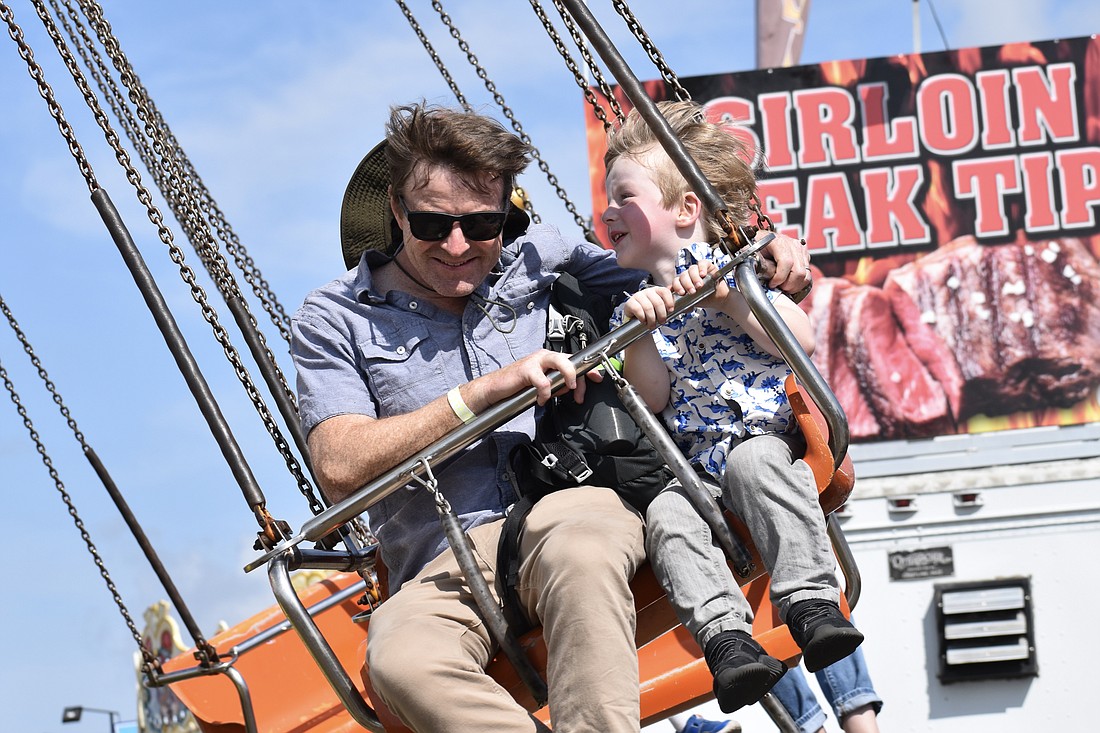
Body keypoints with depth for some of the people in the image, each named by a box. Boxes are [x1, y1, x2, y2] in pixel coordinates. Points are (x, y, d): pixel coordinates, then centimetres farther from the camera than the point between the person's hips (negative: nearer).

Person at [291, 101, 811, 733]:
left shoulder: (540, 258, 17)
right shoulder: (334, 320, 11)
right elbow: (340, 468, -4)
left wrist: (764, 249, 8)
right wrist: (484, 391, -8)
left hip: (574, 505, 1)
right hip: (445, 567, -1)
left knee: (578, 549, -39)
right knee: (400, 662, -36)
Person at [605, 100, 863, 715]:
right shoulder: (633, 303, 18)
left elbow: (803, 340, -7)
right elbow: (653, 401, 6)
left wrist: (728, 299, -14)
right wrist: (639, 335, -9)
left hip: (760, 438, -3)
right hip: (686, 466, 3)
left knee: (754, 460, -36)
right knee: (664, 513, -28)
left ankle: (812, 601, -38)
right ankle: (725, 632, -41)